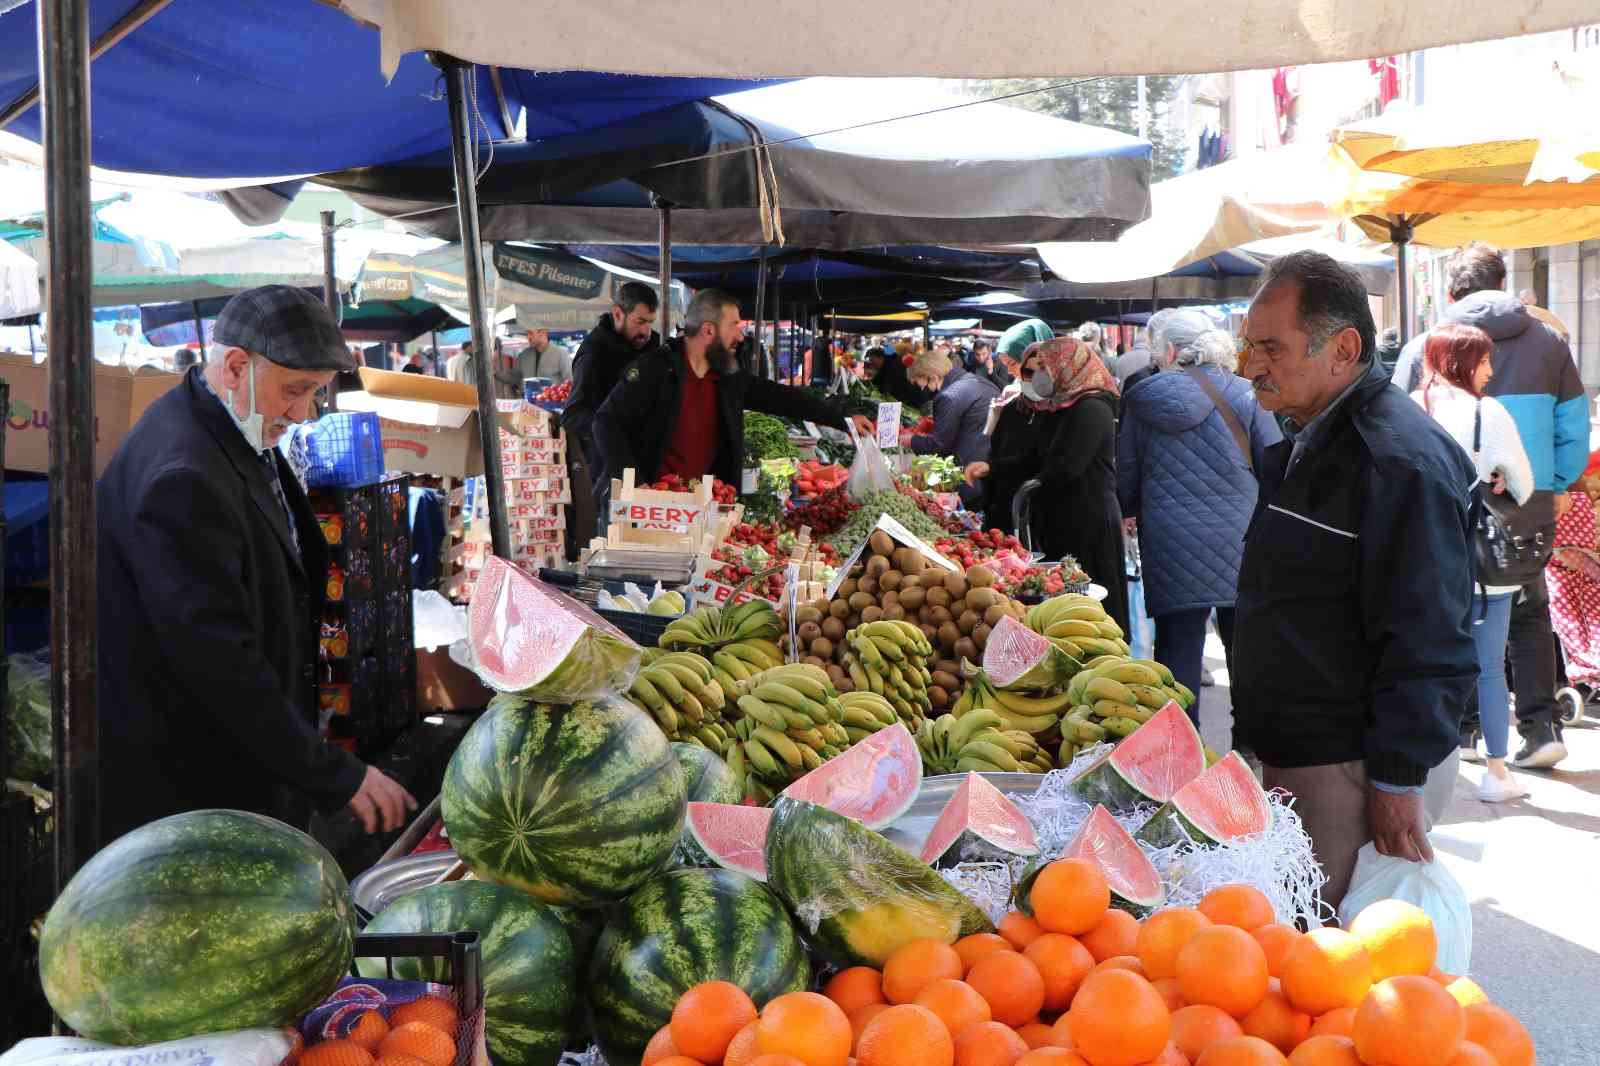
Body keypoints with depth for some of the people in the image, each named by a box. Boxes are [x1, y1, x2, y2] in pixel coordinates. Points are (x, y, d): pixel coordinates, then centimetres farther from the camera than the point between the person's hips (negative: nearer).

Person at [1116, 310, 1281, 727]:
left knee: (1177, 650, 5)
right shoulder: (1243, 395, -2)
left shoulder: (1141, 402, 0)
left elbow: (1125, 481, 7)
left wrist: (1133, 510, 27)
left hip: (1171, 549, 0)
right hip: (1238, 547, 0)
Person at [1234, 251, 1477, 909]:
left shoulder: (1398, 459, -18)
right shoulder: (1306, 446, 15)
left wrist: (1397, 781, -20)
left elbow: (1426, 644, -21)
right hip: (1285, 753, 10)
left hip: (1345, 766, -9)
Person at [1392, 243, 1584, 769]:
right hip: (1532, 503, 2)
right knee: (1529, 613, 13)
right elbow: (1575, 427, 5)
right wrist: (1559, 487, 16)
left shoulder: (1424, 348, -3)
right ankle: (1540, 728, 7)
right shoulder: (1548, 342, 4)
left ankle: (1461, 728, 15)